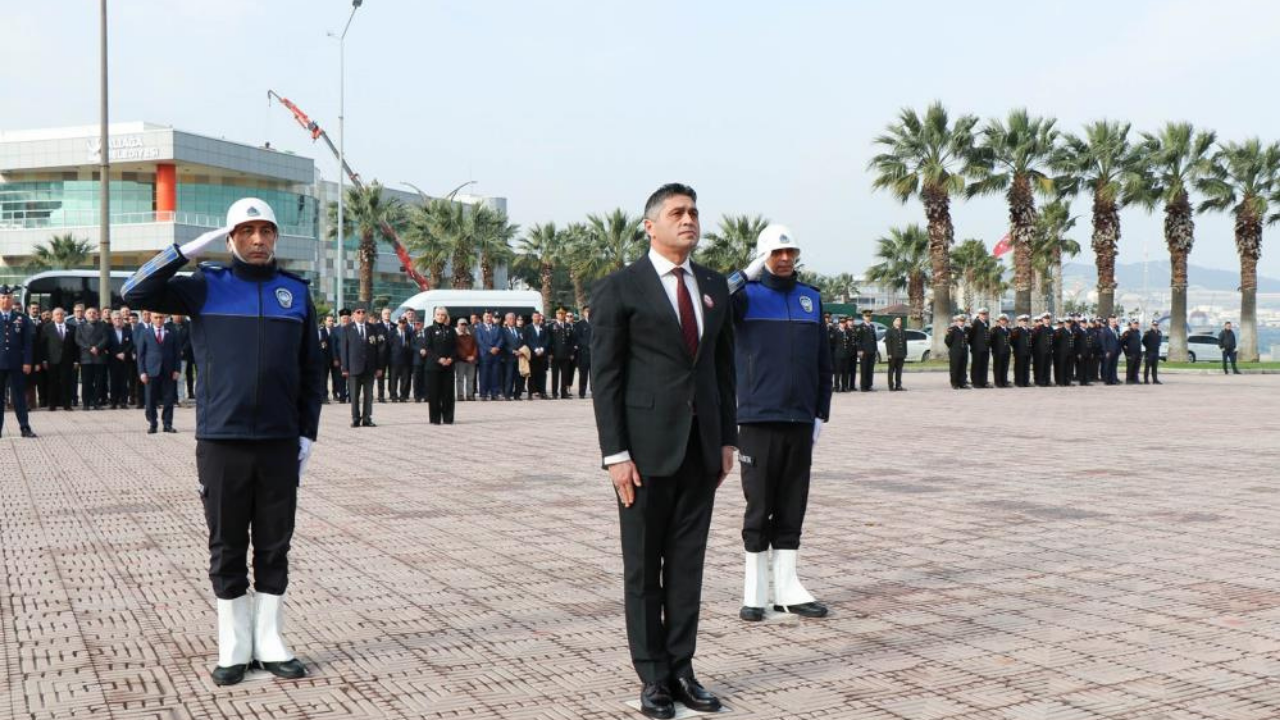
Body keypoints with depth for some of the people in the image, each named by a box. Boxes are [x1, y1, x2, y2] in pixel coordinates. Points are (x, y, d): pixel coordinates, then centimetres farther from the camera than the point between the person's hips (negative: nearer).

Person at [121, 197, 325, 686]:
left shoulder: (296, 291, 7)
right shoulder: (206, 286, 2)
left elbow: (312, 370, 9)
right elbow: (136, 293, -9)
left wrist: (308, 433, 4)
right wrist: (188, 250, -13)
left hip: (280, 443, 2)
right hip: (221, 442, -1)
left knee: (274, 547, 8)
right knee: (227, 549, 6)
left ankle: (270, 642, 19)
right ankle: (234, 648, 17)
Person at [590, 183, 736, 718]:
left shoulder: (714, 286, 11)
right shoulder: (619, 288, -5)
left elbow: (724, 365, 14)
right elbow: (605, 376, -8)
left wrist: (728, 438, 9)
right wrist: (615, 454, -13)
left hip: (701, 445, 5)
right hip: (647, 447, -5)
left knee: (687, 562, 9)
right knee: (643, 565, 5)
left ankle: (681, 669, 19)